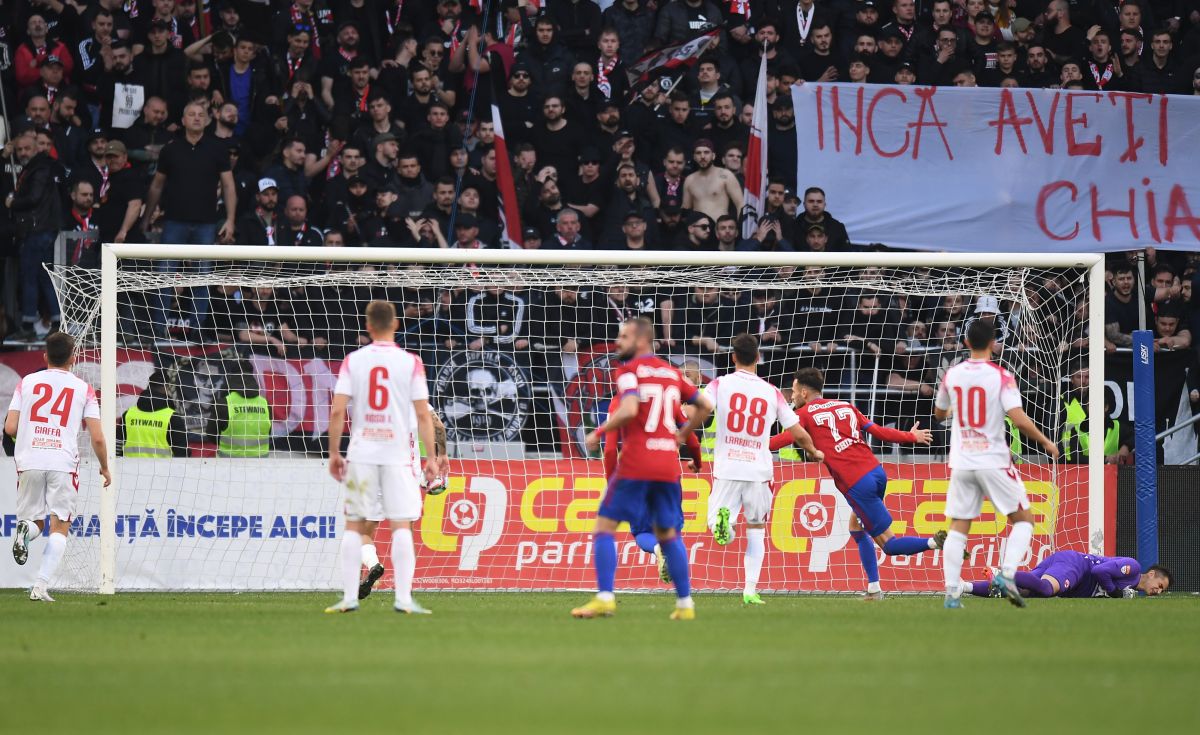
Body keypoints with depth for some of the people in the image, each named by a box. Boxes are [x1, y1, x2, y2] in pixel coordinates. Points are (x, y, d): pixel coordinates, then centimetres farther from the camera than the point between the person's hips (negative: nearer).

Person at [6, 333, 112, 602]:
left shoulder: (27, 382, 7)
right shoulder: (83, 389, 4)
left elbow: (10, 428, 2)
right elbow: (97, 438, 0)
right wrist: (104, 468, 17)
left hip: (29, 461, 2)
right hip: (63, 464, -2)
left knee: (35, 522, 16)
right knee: (59, 527, 3)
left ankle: (25, 529, -22)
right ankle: (41, 586, -13)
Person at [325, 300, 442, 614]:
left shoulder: (353, 361, 0)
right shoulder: (410, 362, -2)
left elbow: (337, 412, -4)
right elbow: (423, 414, -5)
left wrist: (334, 453, 5)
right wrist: (431, 456, 1)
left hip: (361, 454, 1)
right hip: (399, 453, -1)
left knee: (354, 525, 9)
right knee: (401, 525, 0)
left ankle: (349, 597, 7)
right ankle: (403, 598, -6)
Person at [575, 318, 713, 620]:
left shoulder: (629, 371, -5)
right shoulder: (672, 372, 15)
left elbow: (629, 410, -21)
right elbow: (705, 406, 20)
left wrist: (598, 433, -9)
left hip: (636, 464, -6)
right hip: (668, 465, 6)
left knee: (604, 525, 0)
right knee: (668, 534, 16)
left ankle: (605, 598, -11)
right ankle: (685, 603, 13)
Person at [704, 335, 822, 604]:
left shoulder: (720, 384, 0)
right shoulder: (772, 392, 6)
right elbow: (798, 433, 8)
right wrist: (815, 453, 28)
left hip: (727, 470, -1)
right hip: (759, 471, 1)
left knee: (718, 528, 4)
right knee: (756, 530, 18)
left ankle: (722, 519, -34)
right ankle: (750, 590, 7)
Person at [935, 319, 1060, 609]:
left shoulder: (951, 375, 3)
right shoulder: (1001, 376, -9)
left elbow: (939, 414, 19)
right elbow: (1019, 420, -18)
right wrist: (1046, 443, -3)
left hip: (961, 463, 4)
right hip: (994, 462, -4)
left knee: (958, 527, 8)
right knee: (1023, 520, 9)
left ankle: (952, 593, -2)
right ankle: (1007, 573, -12)